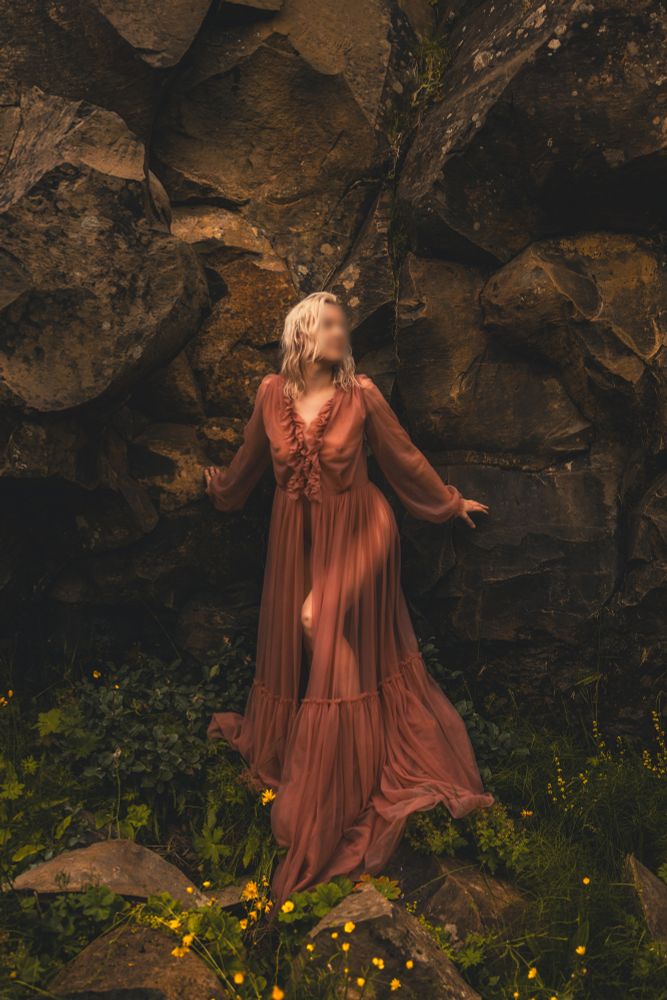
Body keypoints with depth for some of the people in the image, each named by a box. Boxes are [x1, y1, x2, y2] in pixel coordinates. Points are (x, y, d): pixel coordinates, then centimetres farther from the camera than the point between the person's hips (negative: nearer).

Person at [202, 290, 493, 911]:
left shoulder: (361, 393, -10)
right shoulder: (272, 392, -4)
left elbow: (405, 458, 0)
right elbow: (251, 456, 15)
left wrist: (451, 503, 8)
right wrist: (222, 489, 30)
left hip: (355, 538, -2)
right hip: (296, 540, 3)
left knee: (346, 655, 2)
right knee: (293, 646, 15)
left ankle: (341, 781, 18)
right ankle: (281, 746, 40)